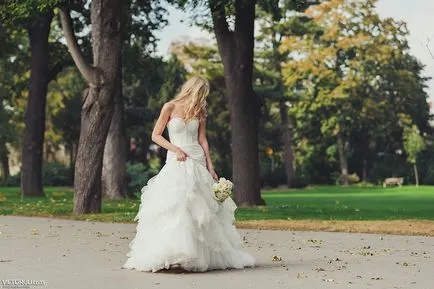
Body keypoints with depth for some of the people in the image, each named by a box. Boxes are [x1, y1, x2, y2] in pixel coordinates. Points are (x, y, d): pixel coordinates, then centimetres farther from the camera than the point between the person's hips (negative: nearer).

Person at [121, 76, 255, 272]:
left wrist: (210, 167, 1)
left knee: (201, 208, 3)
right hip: (176, 162, -4)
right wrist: (175, 149, -13)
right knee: (174, 207, -12)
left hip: (197, 162, 4)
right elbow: (156, 135, -1)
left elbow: (202, 140, 9)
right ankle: (173, 254, -12)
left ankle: (202, 255, 8)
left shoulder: (199, 111, 11)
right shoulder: (170, 107, -2)